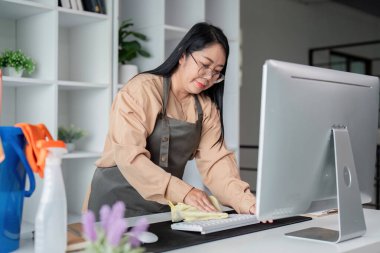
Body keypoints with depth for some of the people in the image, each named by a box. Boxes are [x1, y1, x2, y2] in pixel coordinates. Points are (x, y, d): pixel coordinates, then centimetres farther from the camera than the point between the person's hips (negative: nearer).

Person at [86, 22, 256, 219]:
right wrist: (184, 192, -27)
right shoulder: (141, 90, -10)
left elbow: (216, 161, -5)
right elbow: (129, 156, -20)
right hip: (119, 198, -4)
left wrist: (248, 203, -21)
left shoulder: (206, 107, 7)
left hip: (165, 206, 5)